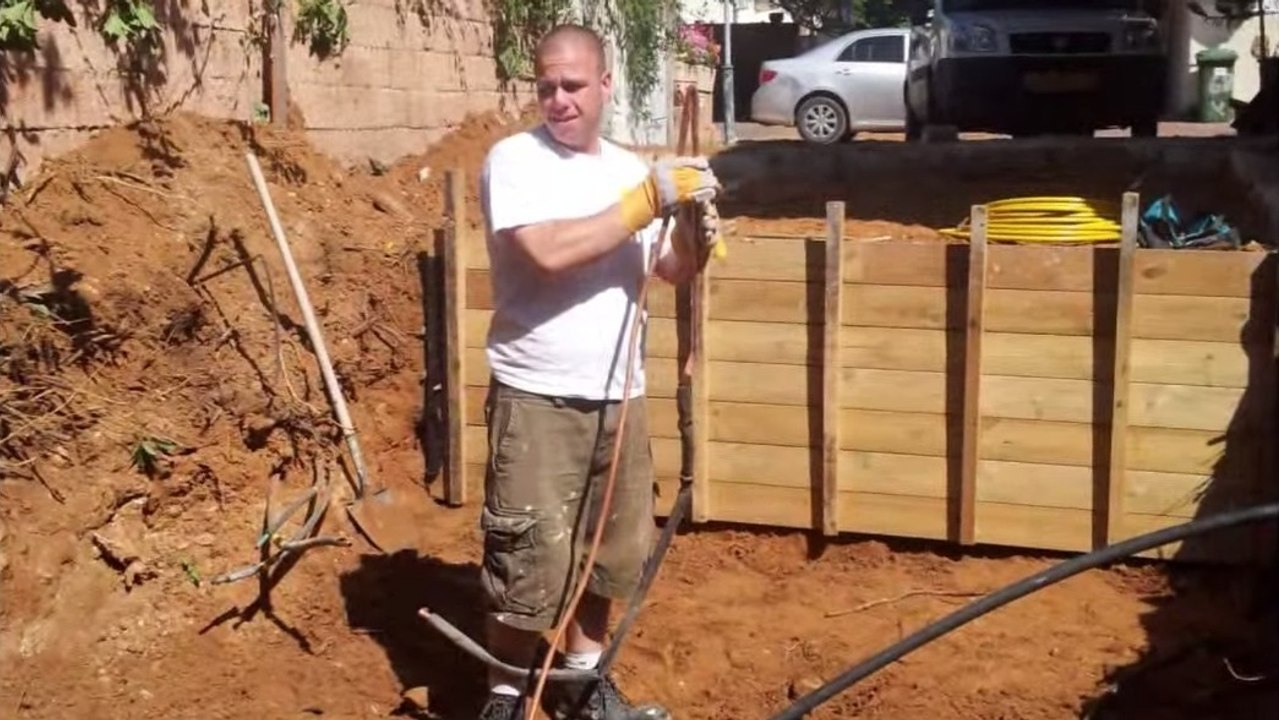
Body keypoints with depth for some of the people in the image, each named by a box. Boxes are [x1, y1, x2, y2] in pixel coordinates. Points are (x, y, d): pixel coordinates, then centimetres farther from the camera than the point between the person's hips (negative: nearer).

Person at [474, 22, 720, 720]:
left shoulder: (628, 166, 10)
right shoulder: (513, 159, -9)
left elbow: (673, 270, 11)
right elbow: (550, 251, -25)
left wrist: (693, 223, -11)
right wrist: (649, 199, -20)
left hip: (619, 398, 6)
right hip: (537, 400, -6)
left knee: (608, 551, 17)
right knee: (529, 562, -1)